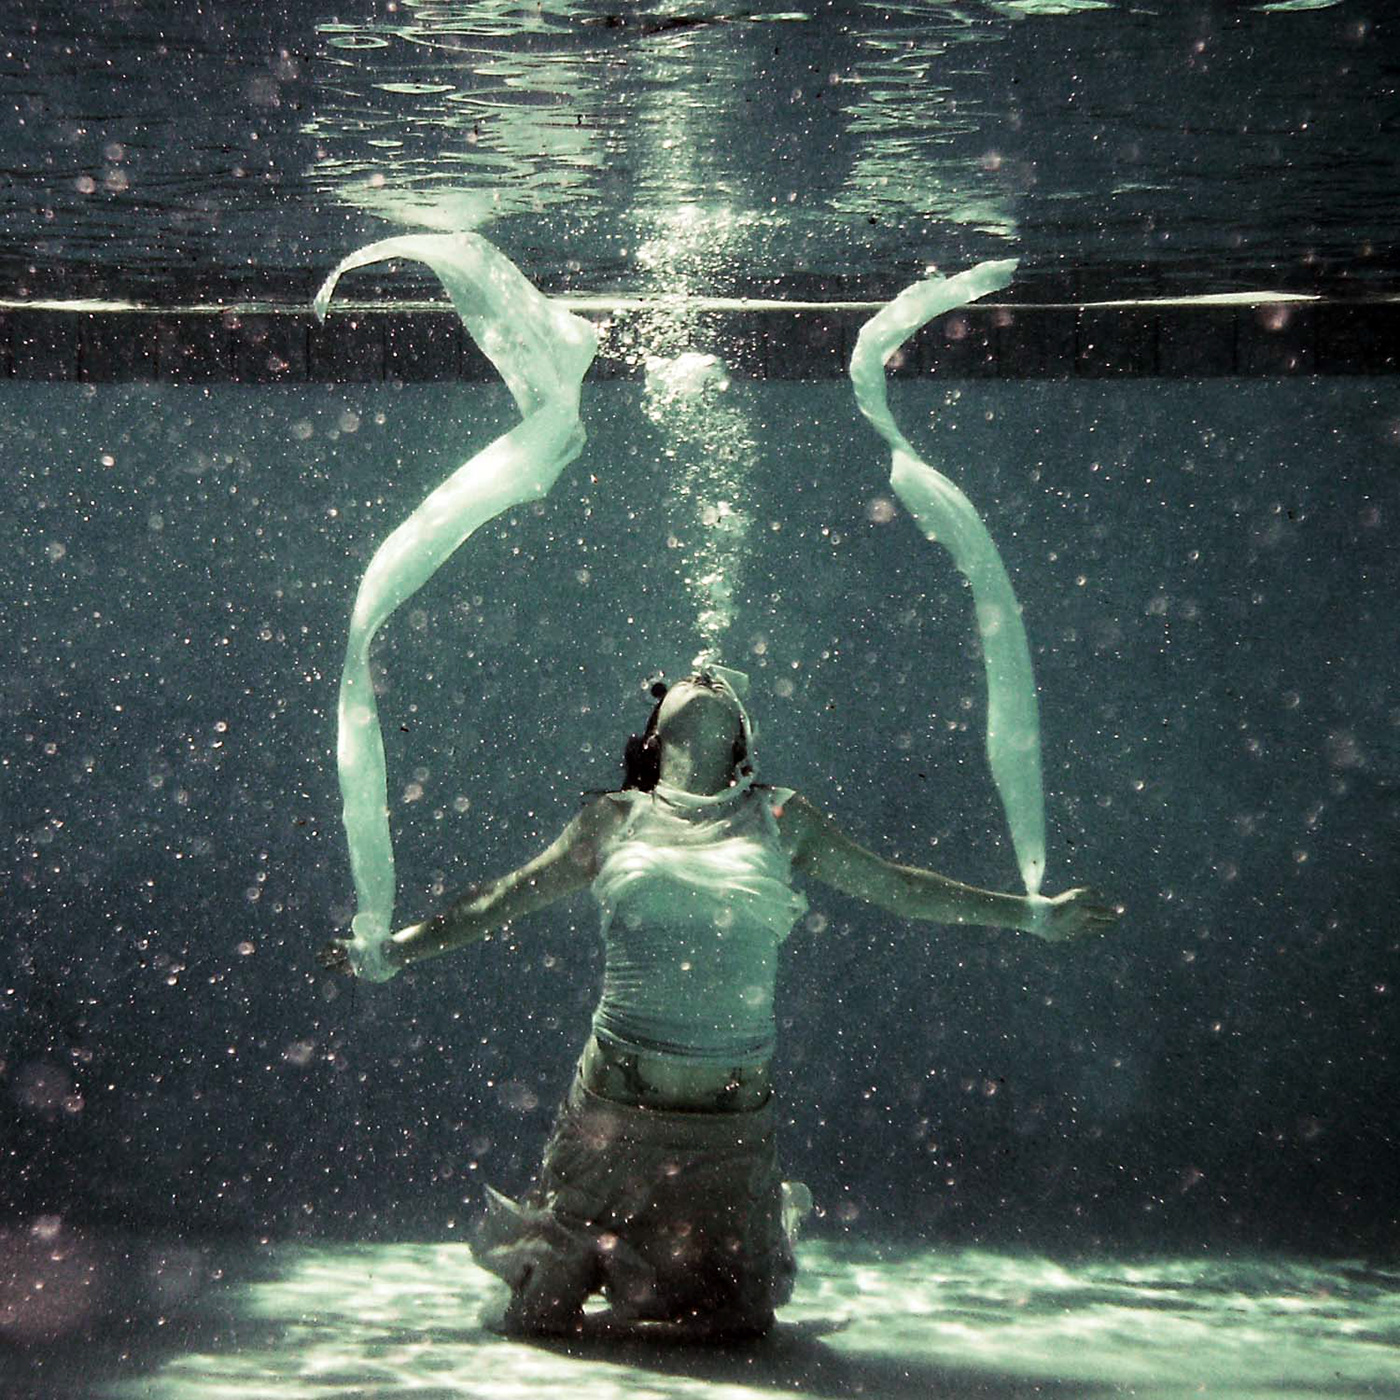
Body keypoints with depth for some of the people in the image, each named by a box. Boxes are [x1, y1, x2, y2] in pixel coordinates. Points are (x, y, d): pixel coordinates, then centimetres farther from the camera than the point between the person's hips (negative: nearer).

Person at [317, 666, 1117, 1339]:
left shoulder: (781, 821, 7)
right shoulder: (615, 820, 6)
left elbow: (895, 886, 12)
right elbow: (504, 901, 12)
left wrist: (1031, 915, 12)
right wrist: (391, 951, 10)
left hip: (734, 1109, 0)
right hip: (618, 1096, 0)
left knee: (735, 1325, 6)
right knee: (540, 1317, 4)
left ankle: (774, 1231, 39)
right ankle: (580, 1257, 38)